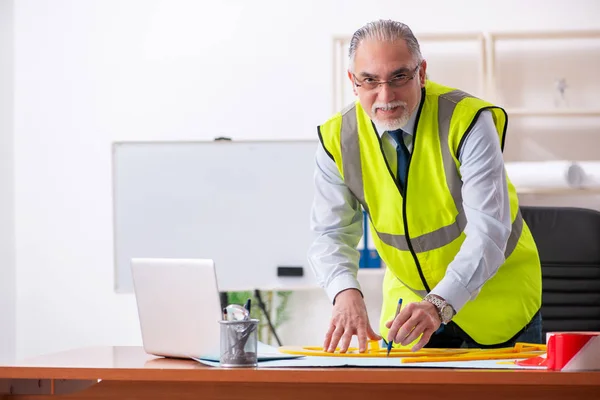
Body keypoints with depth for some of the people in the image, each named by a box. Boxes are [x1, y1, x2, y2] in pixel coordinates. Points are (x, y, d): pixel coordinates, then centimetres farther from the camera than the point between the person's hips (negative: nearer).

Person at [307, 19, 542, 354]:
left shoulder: (468, 121, -24)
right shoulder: (338, 140, -13)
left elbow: (488, 231, -30)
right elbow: (331, 233, -12)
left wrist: (439, 305, -43)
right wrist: (346, 293, -34)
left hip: (496, 297, -2)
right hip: (409, 302, 2)